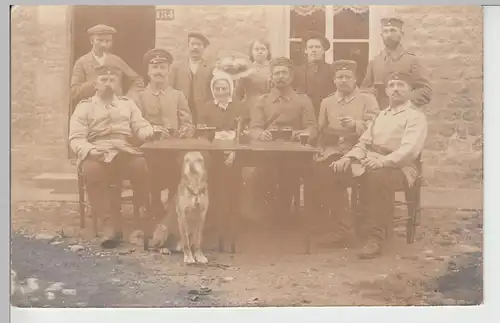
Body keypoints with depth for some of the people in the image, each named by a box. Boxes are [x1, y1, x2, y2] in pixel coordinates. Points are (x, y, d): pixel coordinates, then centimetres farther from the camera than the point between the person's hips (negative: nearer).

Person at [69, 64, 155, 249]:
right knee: (91, 171, -36)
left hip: (126, 153, 1)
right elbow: (76, 139, 4)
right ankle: (111, 223, -27)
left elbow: (141, 127, 13)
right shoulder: (84, 107, 15)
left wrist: (151, 132, -12)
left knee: (142, 166, -33)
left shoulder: (128, 104, 23)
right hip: (96, 155, -1)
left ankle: (146, 218, -17)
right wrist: (90, 151, -18)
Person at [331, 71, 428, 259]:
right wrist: (349, 158, 0)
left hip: (399, 168, -7)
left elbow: (409, 150, -14)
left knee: (377, 176, -39)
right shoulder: (381, 115, 25)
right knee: (335, 172, -14)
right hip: (370, 163, 7)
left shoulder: (415, 116, 1)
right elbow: (364, 142, 22)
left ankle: (376, 238, -32)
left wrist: (382, 161, -30)